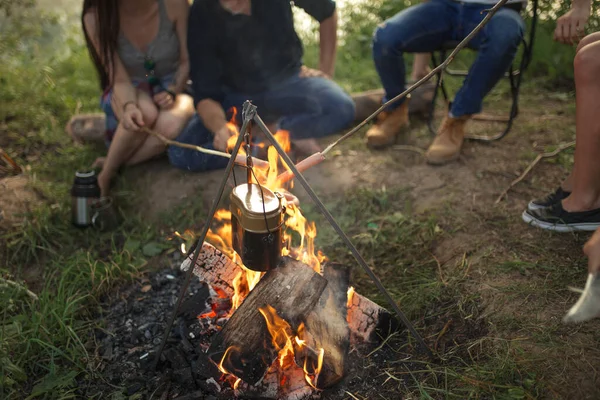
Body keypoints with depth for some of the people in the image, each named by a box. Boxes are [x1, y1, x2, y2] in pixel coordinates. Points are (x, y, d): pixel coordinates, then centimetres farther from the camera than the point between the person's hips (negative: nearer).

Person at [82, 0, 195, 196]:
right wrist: (129, 106, -40)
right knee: (144, 112, -38)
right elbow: (120, 80, -18)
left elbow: (187, 61, -6)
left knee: (171, 125, -36)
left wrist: (172, 92, -23)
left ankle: (108, 166, -14)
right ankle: (104, 177, -15)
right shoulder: (96, 18, -18)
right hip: (127, 95, 0)